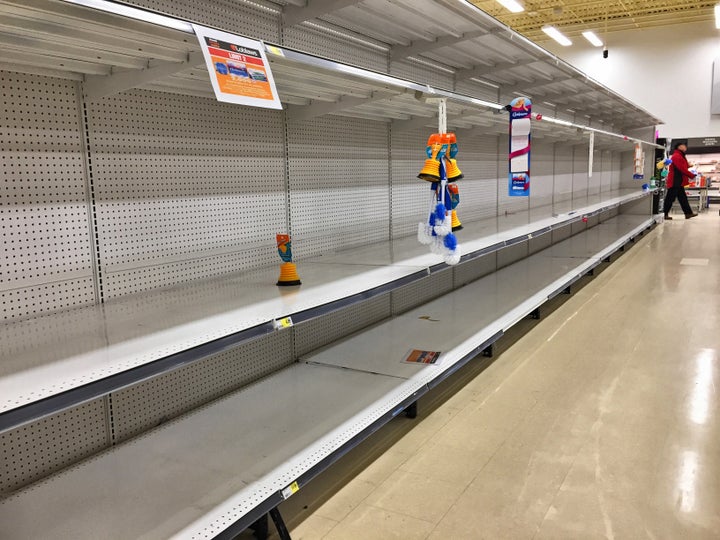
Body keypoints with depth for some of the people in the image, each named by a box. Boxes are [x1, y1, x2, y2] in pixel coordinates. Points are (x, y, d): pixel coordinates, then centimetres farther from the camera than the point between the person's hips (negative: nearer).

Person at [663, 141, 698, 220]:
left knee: (683, 198, 11)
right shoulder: (676, 156, -15)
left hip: (678, 182, 11)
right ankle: (664, 214, -1)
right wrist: (692, 175, -11)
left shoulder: (680, 156, 20)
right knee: (670, 198, -6)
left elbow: (684, 168, 19)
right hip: (675, 182, -11)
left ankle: (688, 213, 14)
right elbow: (682, 169, -19)